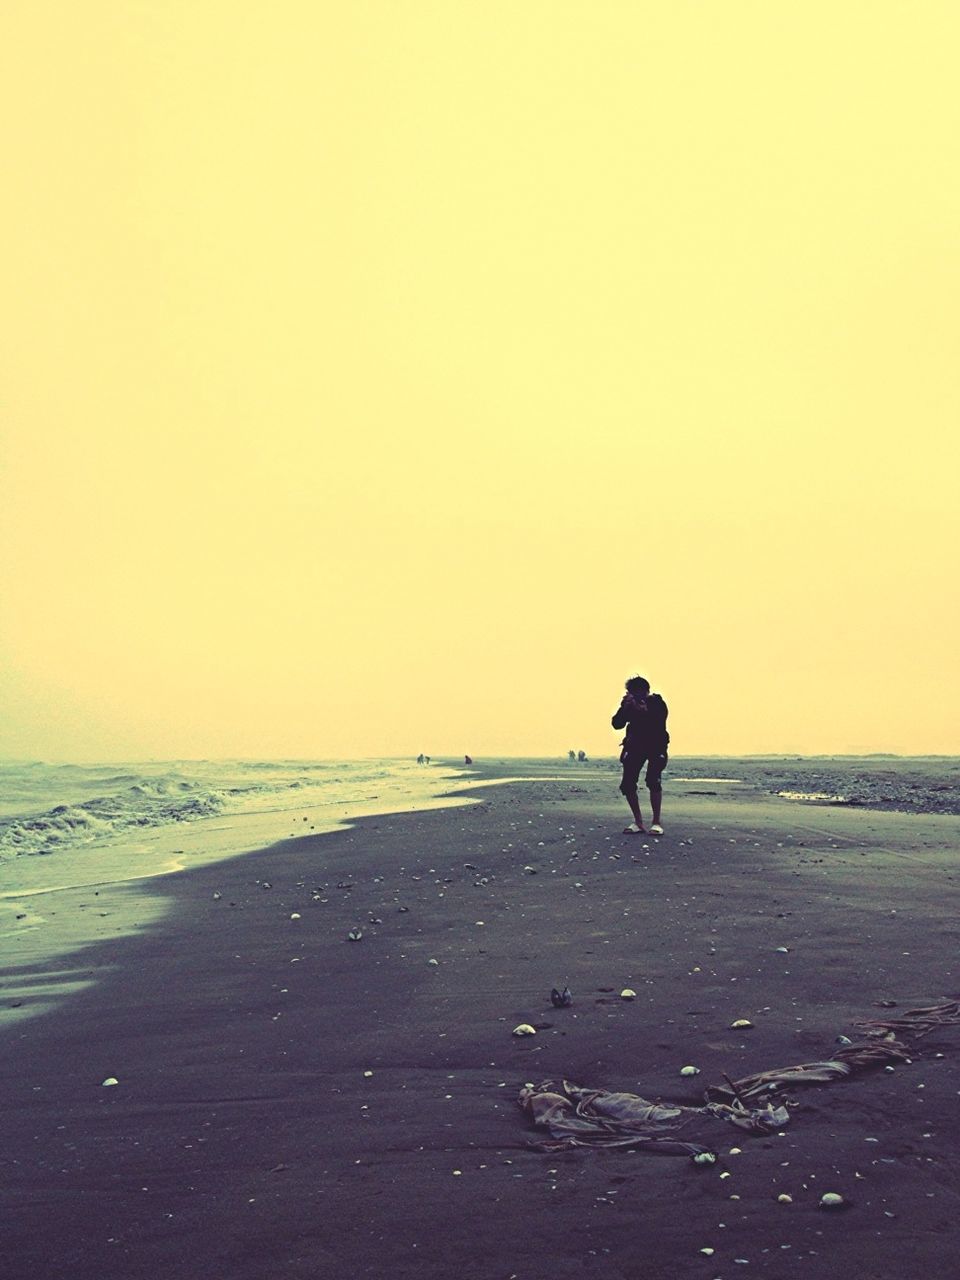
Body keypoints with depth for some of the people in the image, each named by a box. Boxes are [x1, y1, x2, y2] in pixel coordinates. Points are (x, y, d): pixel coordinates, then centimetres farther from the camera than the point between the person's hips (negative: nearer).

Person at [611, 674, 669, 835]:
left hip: (655, 746, -4)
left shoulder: (657, 703, -12)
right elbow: (617, 724, -11)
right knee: (627, 784, -7)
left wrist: (644, 710, -37)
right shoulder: (629, 704, -3)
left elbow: (658, 723, -28)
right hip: (635, 746, 4)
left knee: (653, 781, -24)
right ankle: (638, 822, 6)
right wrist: (625, 708, -25)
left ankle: (656, 823, -15)